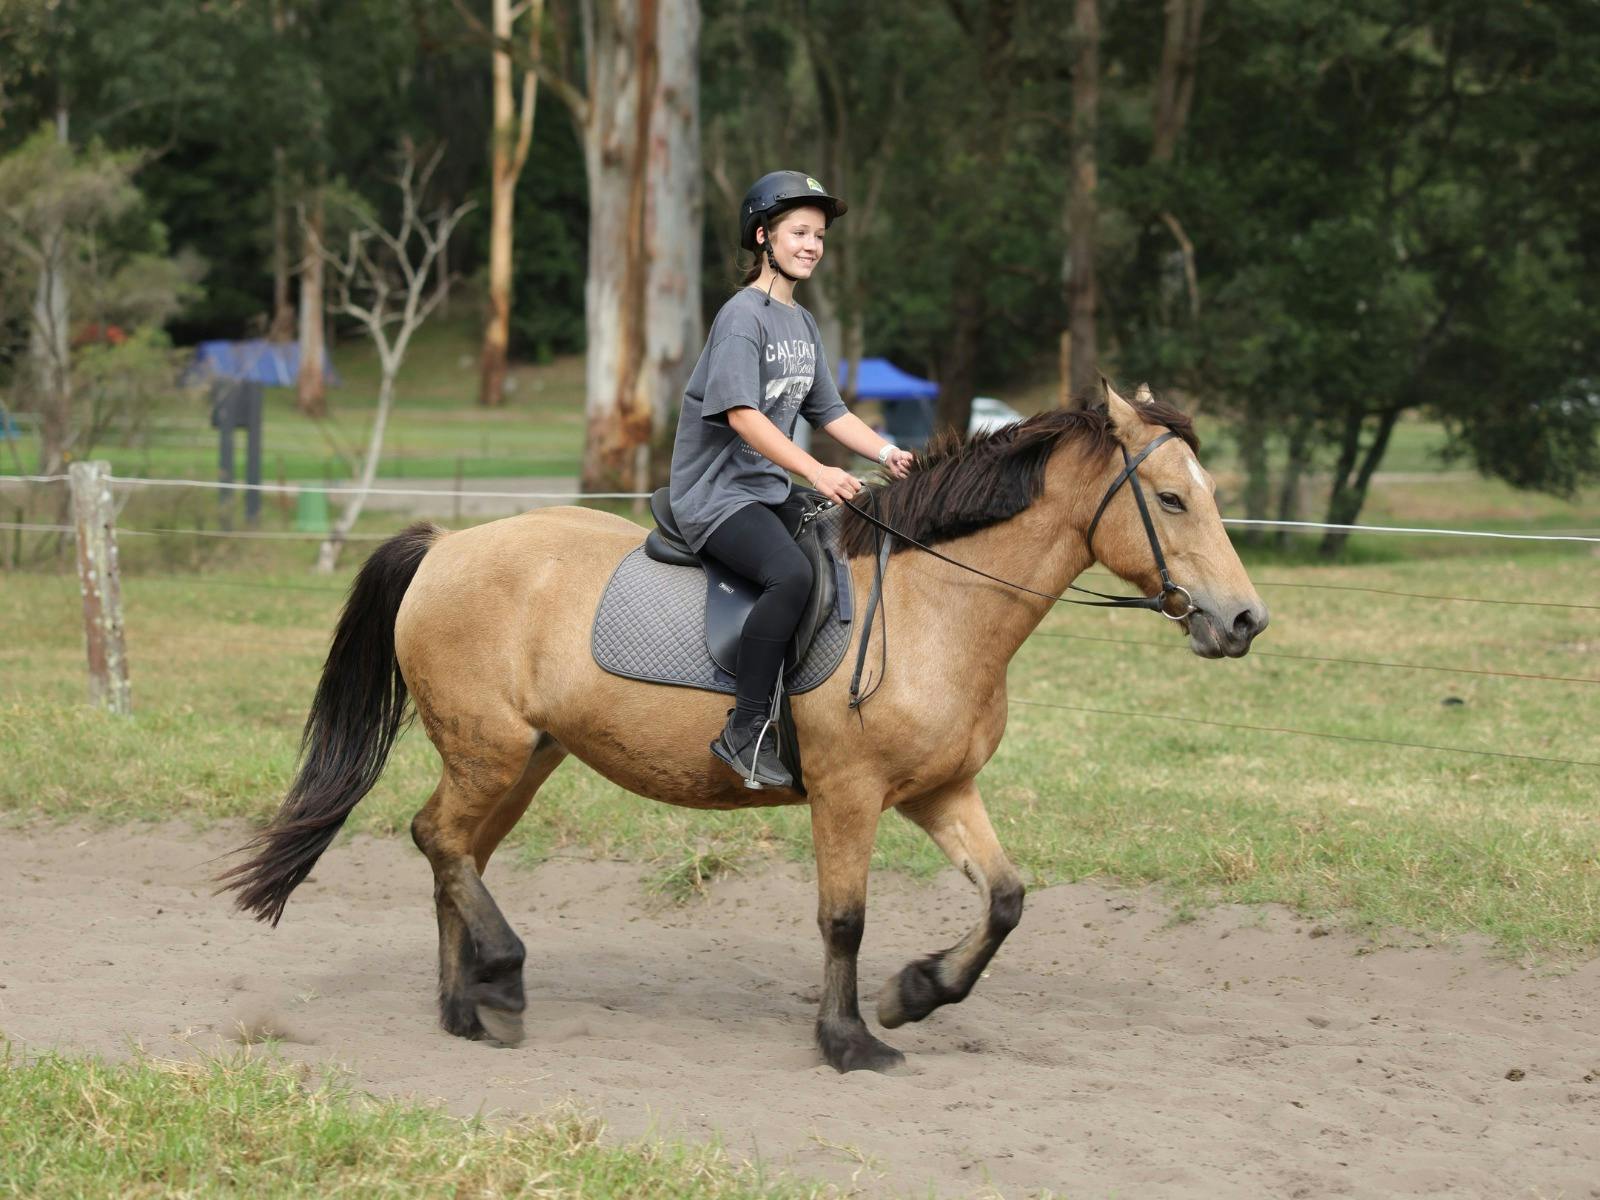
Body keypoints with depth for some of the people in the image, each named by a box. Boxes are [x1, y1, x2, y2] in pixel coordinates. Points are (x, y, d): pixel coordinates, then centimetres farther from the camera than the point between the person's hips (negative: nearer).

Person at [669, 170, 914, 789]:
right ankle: (746, 731, -31)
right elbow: (742, 414, -24)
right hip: (717, 494, -10)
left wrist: (887, 452, 1)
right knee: (791, 573, -34)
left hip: (768, 492, 10)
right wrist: (815, 472, -35)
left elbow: (829, 411, 20)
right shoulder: (742, 317, -12)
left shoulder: (802, 324, 17)